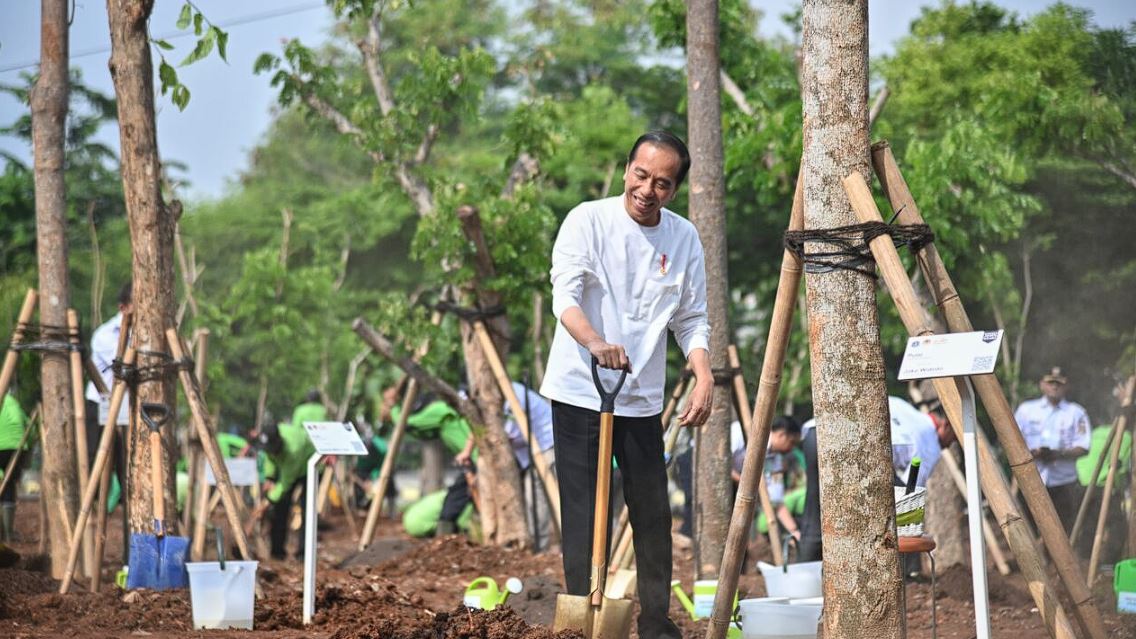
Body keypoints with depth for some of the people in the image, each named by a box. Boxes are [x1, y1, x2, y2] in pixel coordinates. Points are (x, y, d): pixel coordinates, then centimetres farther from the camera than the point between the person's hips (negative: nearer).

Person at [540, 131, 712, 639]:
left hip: (643, 401, 4)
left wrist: (704, 377, -9)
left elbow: (691, 320, 9)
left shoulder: (685, 239, 5)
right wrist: (596, 342, -39)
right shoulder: (587, 221, -7)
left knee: (654, 516, 8)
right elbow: (565, 295, -19)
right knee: (585, 519, -4)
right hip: (579, 393, -4)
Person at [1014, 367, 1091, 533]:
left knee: (1064, 530, -2)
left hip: (1064, 483, 0)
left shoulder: (1076, 412, 8)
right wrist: (1032, 454, -15)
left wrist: (1058, 454, -17)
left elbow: (1083, 447, -1)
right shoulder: (1026, 409, 10)